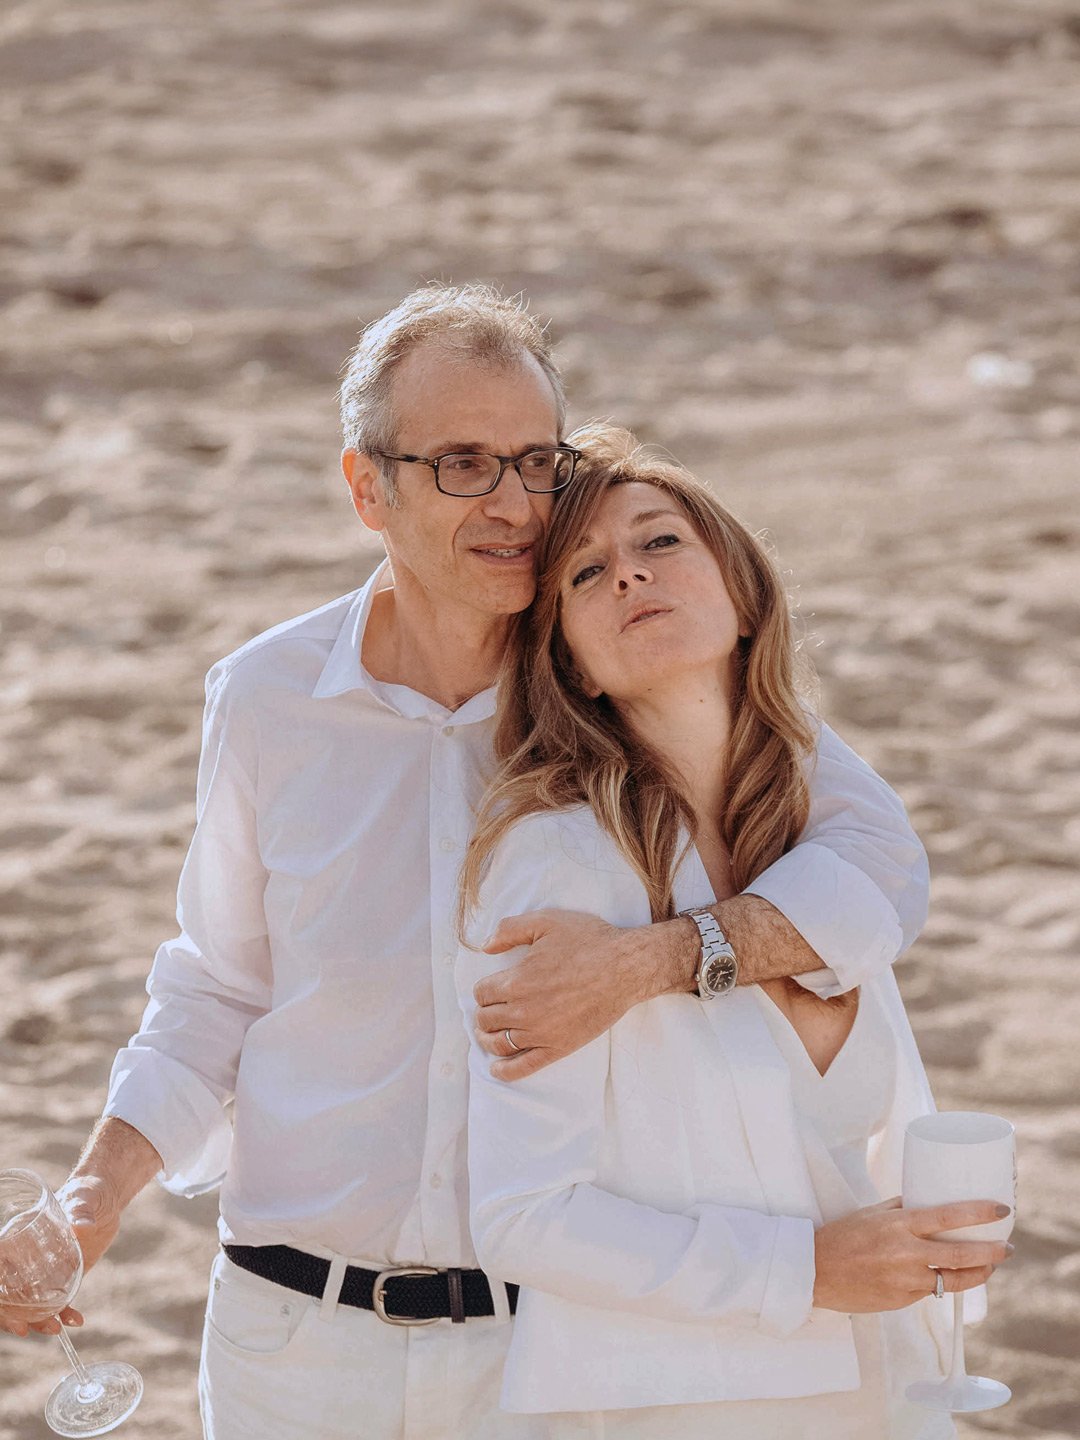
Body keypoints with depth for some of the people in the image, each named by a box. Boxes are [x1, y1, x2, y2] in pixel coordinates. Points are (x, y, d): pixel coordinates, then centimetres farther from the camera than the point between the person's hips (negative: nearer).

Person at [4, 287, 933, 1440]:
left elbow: (879, 867, -17)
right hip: (299, 1339, 1)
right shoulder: (266, 698, -3)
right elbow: (219, 992, 10)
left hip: (552, 1342, -1)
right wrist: (93, 1199, -3)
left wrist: (648, 960, -30)